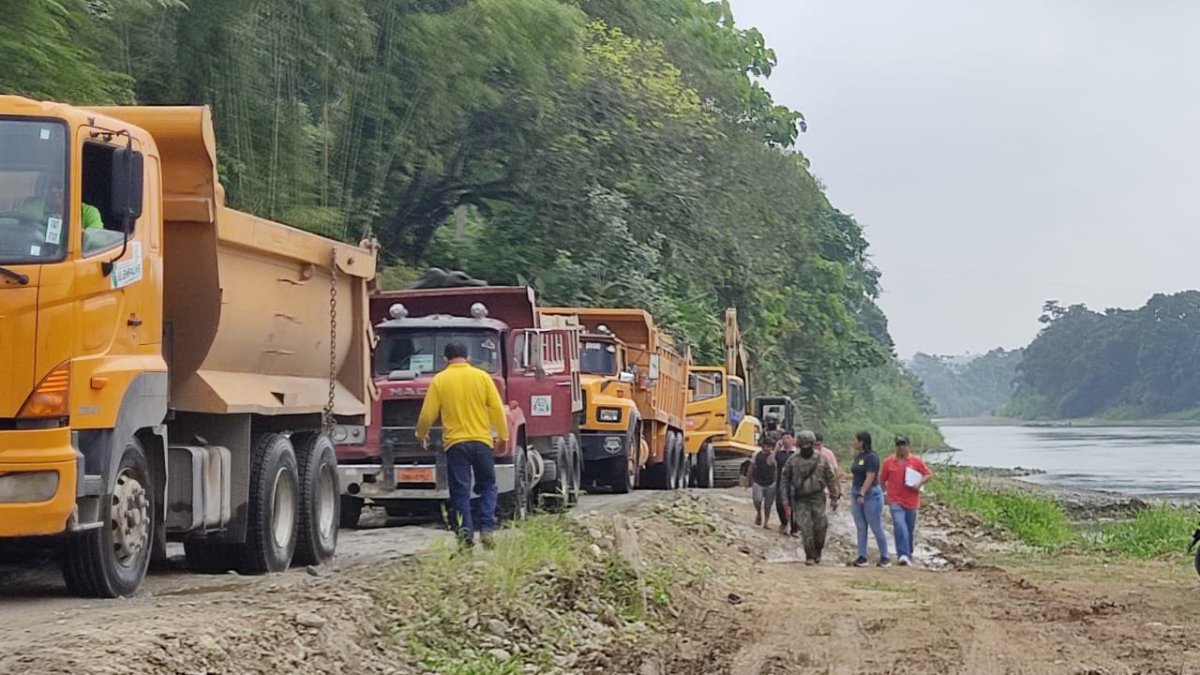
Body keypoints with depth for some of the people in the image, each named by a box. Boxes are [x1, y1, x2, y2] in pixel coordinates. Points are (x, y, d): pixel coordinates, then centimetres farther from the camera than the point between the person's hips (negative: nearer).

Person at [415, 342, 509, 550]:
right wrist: (502, 435, 11)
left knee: (460, 491, 4)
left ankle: (465, 532, -3)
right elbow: (496, 408, 1)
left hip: (455, 442, -1)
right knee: (487, 487, 12)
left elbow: (427, 414, 1)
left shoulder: (439, 380, 1)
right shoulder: (482, 377, 3)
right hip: (482, 440, 1)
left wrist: (421, 434, 19)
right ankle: (486, 528, -1)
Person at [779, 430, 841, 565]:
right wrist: (785, 498, 0)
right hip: (800, 499, 0)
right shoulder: (793, 460, -2)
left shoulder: (821, 459, -1)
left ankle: (818, 552, 22)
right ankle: (810, 556, 4)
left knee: (820, 528, -1)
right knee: (806, 528, -8)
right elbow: (785, 479, 5)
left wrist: (834, 497, 5)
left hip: (818, 498, 0)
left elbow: (831, 479, 6)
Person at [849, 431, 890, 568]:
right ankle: (862, 557, 11)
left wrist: (862, 494, -25)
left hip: (870, 494, -8)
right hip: (857, 494, 8)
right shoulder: (857, 456, 11)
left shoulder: (871, 457, -14)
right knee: (860, 527, 8)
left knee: (876, 528, -1)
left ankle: (884, 557, 8)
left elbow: (870, 477, -20)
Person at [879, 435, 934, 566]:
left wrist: (919, 483, -11)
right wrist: (884, 493, 3)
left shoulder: (916, 461, 2)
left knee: (910, 530, 13)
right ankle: (903, 555, -23)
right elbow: (882, 480, 9)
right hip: (895, 501, -2)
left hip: (912, 501, 2)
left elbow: (928, 474, 5)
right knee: (899, 527, -19)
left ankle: (908, 554, 31)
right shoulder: (888, 462, 1)